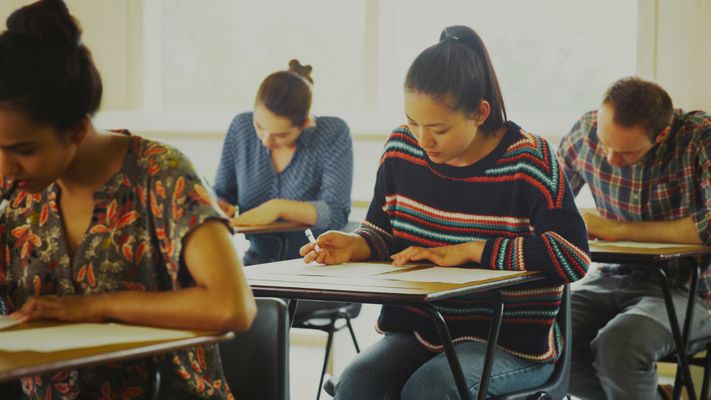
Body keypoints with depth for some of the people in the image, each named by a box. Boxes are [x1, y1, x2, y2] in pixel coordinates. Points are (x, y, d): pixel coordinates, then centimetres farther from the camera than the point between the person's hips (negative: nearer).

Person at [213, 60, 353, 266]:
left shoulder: (334, 134, -7)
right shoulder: (241, 127, 3)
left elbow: (336, 214, -15)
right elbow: (222, 195, 12)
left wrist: (279, 207, -25)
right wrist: (217, 207, -10)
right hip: (256, 264, 3)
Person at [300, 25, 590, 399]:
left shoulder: (529, 160, -12)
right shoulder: (401, 148, 2)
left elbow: (573, 255, -22)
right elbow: (382, 231, 15)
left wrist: (468, 251, -21)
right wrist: (356, 246, -11)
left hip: (513, 341, -4)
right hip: (417, 330, 4)